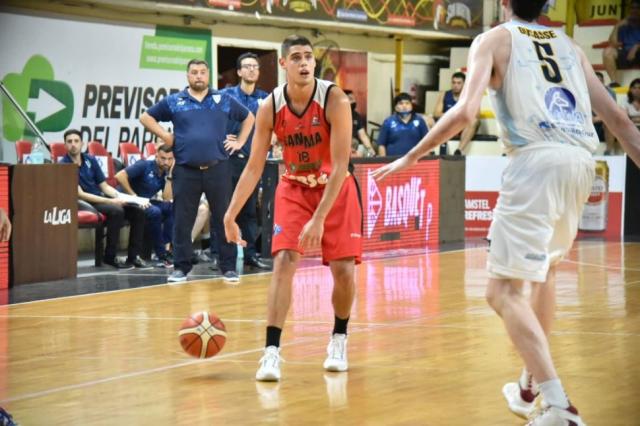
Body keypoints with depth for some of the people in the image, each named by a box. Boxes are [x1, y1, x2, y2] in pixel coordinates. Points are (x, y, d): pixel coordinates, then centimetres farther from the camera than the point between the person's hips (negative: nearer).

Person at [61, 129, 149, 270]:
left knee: (137, 212, -11)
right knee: (116, 211, -32)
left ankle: (134, 256, -9)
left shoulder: (90, 160, 10)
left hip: (101, 198, 7)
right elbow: (80, 194, -14)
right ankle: (110, 257, -22)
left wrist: (121, 198, -5)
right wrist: (110, 201, -19)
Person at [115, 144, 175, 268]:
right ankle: (161, 255, -27)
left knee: (172, 208, -17)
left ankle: (165, 245, -18)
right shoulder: (144, 165, -10)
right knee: (154, 212, -34)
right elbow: (120, 176, -22)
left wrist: (170, 177, -12)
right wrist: (134, 196, -20)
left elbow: (167, 199, -5)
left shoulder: (166, 173, 7)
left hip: (147, 203, 7)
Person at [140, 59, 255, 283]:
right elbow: (146, 117, 14)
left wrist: (240, 141, 9)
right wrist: (164, 135, 3)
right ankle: (180, 267, 12)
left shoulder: (223, 100, 9)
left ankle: (228, 267, 9)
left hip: (217, 169, 0)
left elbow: (249, 117, 20)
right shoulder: (173, 102, 7)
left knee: (224, 220, 2)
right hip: (185, 170, 0)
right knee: (182, 222, 3)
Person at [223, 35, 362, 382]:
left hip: (336, 188, -1)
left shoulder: (334, 100, -24)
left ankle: (339, 340, 20)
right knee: (284, 262, -15)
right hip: (294, 188, 1)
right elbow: (254, 166, -7)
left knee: (344, 269, -6)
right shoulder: (270, 107, -15)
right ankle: (271, 351, -16)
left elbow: (340, 165, -26)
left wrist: (320, 218, -31)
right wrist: (231, 215, -14)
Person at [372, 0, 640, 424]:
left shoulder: (495, 40, 9)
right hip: (582, 160, 6)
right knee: (545, 267, 29)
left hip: (537, 159, -6)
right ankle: (530, 385, 36)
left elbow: (465, 112, -5)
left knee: (504, 290, -4)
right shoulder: (568, 44, 23)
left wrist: (411, 157, 2)